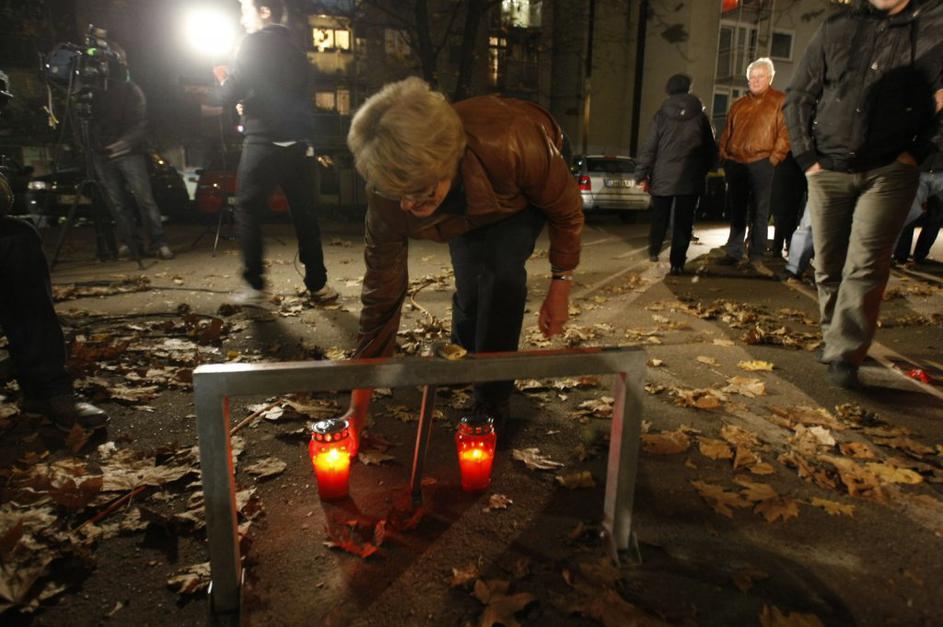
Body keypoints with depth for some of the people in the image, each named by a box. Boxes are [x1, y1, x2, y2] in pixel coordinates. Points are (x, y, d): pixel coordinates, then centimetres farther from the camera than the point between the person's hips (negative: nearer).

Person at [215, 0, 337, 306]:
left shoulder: (254, 43, -3)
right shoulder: (295, 51, 17)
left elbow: (229, 96, -7)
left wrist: (224, 80, 15)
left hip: (265, 143, -6)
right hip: (297, 143, 6)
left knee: (248, 212, 4)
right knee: (304, 215, 8)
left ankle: (255, 287, 3)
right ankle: (318, 286, 9)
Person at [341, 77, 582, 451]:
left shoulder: (514, 145, -47)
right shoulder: (388, 199, -34)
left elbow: (567, 210, -25)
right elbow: (381, 296, -25)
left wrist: (560, 286, -17)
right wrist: (358, 409, -22)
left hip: (530, 187, -2)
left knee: (501, 270, -24)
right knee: (469, 280, -10)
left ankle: (492, 404, -9)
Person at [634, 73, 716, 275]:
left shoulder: (662, 114, -1)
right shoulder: (700, 115, 4)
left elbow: (649, 147, -5)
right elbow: (710, 147, 9)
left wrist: (642, 174, 0)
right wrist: (703, 170, 21)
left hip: (663, 175, 0)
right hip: (691, 178, 0)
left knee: (659, 216, 18)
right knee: (683, 221, 1)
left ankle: (654, 251, 33)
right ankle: (677, 263, -4)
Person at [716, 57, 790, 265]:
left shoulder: (780, 101, 3)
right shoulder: (739, 105, 19)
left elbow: (785, 133, -5)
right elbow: (727, 133, 20)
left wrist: (774, 159, -12)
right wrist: (724, 156, 8)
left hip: (761, 164, -4)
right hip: (735, 164, 5)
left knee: (759, 212, 0)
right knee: (736, 211, 7)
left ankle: (756, 255, 4)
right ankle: (733, 252, 12)